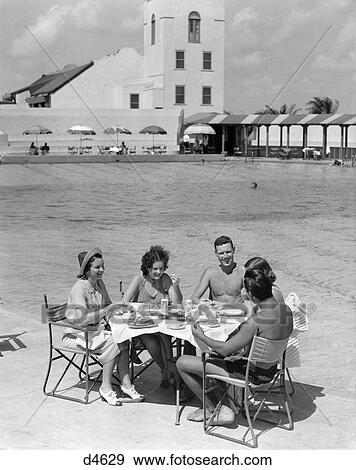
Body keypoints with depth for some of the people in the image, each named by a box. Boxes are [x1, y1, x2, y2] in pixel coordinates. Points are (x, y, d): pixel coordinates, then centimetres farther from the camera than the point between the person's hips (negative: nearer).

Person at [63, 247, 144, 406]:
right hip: (76, 336, -7)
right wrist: (104, 312, -24)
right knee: (114, 342, -26)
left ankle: (126, 384, -18)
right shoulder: (79, 288, -18)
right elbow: (80, 319, -28)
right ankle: (106, 388, -16)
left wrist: (105, 319, -4)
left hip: (95, 331, 7)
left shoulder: (99, 283, 6)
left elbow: (108, 305, 17)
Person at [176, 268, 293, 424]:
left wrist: (200, 336, -5)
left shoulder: (255, 322, -31)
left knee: (182, 363, 1)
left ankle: (210, 409, 19)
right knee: (211, 355, 30)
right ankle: (226, 406, 22)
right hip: (270, 369, 8)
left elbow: (225, 349, -21)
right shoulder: (286, 310, -7)